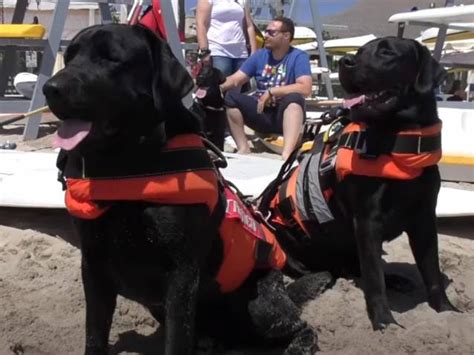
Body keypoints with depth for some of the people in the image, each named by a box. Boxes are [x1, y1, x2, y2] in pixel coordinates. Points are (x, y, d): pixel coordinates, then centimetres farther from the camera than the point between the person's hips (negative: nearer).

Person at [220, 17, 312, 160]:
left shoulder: (298, 57, -7)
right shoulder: (260, 55, 7)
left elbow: (305, 89, -23)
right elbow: (235, 79, 2)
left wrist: (271, 92, -21)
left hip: (285, 115, -4)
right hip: (261, 113, 4)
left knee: (294, 98, -34)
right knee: (230, 97, -14)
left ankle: (287, 154, -49)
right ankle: (243, 149, -21)